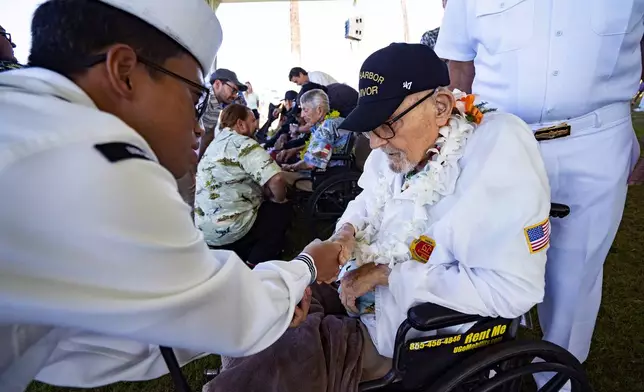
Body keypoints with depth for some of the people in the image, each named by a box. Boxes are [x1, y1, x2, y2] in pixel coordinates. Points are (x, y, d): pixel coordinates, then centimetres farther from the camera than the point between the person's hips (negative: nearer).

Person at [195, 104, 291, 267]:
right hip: (227, 229, -9)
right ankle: (254, 266, 9)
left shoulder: (217, 142, 12)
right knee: (282, 210, 10)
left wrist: (268, 195, 8)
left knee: (265, 203, 28)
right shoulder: (246, 146, -15)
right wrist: (279, 199, -7)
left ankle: (241, 261, 26)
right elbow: (276, 180, -27)